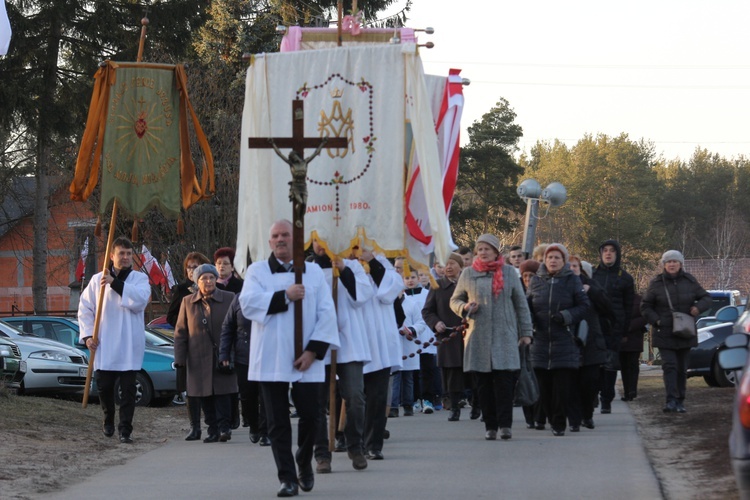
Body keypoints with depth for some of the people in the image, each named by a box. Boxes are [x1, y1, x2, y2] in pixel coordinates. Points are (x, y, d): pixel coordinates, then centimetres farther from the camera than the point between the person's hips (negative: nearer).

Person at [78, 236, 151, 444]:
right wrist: (87, 335, -3)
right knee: (104, 386, 8)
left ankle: (125, 430, -1)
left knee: (128, 388, -4)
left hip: (129, 346, -2)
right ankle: (109, 421, 32)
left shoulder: (139, 279, 4)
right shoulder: (98, 280, 8)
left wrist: (115, 283, -20)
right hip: (104, 345, 2)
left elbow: (140, 300, -16)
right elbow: (85, 308, 8)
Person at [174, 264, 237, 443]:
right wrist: (180, 358, 0)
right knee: (204, 396, 3)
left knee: (222, 393, -8)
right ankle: (213, 430, 9)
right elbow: (180, 332, 8)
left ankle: (224, 427, -6)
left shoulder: (229, 299, 3)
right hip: (199, 359, 2)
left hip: (222, 358, -2)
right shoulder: (188, 302, 7)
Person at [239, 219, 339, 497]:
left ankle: (304, 463, 25)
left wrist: (313, 351, -9)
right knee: (278, 422, -1)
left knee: (310, 416, -2)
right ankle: (287, 478, 5)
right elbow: (248, 303, -9)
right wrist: (285, 296, -14)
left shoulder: (313, 272, 8)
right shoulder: (257, 271, 7)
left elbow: (326, 313, 1)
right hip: (270, 359, 0)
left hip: (305, 360, 0)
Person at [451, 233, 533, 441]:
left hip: (505, 336, -1)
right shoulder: (468, 274, 9)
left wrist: (526, 332, 7)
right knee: (484, 383, 0)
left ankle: (505, 424, -8)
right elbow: (454, 300, 18)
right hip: (478, 336, 1)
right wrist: (465, 307, -5)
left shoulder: (509, 272, 8)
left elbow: (521, 304, 10)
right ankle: (490, 426, 5)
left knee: (504, 380, -10)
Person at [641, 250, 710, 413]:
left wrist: (698, 307, -11)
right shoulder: (656, 283, 0)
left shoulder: (689, 281, 5)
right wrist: (656, 321, -10)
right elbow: (645, 307, 5)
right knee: (669, 366, -14)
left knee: (682, 368, 8)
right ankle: (671, 401, -21)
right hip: (664, 334, -3)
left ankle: (680, 402, 16)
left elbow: (706, 298, 11)